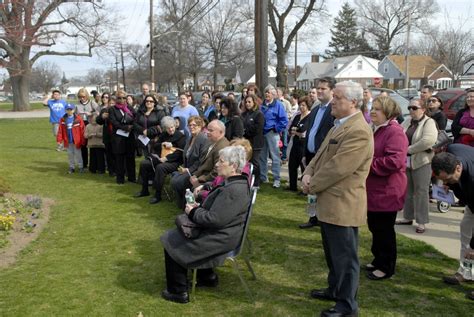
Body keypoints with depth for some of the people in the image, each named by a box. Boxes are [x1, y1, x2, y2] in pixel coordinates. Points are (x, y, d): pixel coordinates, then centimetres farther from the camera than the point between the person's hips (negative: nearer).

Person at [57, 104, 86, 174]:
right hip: (68, 141, 3)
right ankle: (72, 167, 23)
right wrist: (59, 139, -8)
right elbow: (60, 130, 0)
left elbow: (82, 129, -7)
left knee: (78, 154, 5)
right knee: (70, 154, 12)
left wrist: (83, 140, -9)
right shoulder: (63, 119, 1)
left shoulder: (78, 118, -7)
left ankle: (81, 167, 14)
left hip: (76, 141, -3)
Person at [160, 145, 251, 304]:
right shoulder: (234, 183, 5)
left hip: (221, 239, -11)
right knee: (175, 235, 23)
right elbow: (216, 209, 15)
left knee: (172, 243, -3)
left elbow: (214, 219, -29)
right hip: (221, 231, 11)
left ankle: (178, 292, 9)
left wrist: (193, 212, -14)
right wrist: (198, 207, 0)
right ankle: (207, 277, 28)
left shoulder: (233, 190, -29)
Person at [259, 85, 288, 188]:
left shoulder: (278, 105, -5)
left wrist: (276, 129, -11)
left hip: (272, 133, -6)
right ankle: (263, 177, 24)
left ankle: (276, 179, 2)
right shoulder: (262, 105, 10)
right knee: (262, 156, 13)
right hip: (262, 133, 6)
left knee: (275, 157, -2)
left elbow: (284, 120, -10)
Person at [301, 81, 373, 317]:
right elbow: (321, 154, 15)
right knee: (332, 252, 24)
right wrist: (308, 174, -2)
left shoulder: (358, 131, -22)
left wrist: (312, 186, -13)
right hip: (330, 202, 10)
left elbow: (337, 167, -24)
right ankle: (335, 289, 41)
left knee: (344, 256, 3)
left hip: (342, 204, -10)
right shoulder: (339, 125, 12)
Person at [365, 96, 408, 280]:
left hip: (386, 191, -9)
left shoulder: (395, 132, -17)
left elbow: (394, 161, -29)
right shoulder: (373, 129, 13)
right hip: (373, 190, 9)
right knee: (374, 227, 18)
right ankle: (378, 260, 33)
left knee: (384, 229, 2)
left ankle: (386, 267, 16)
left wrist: (367, 165, -21)